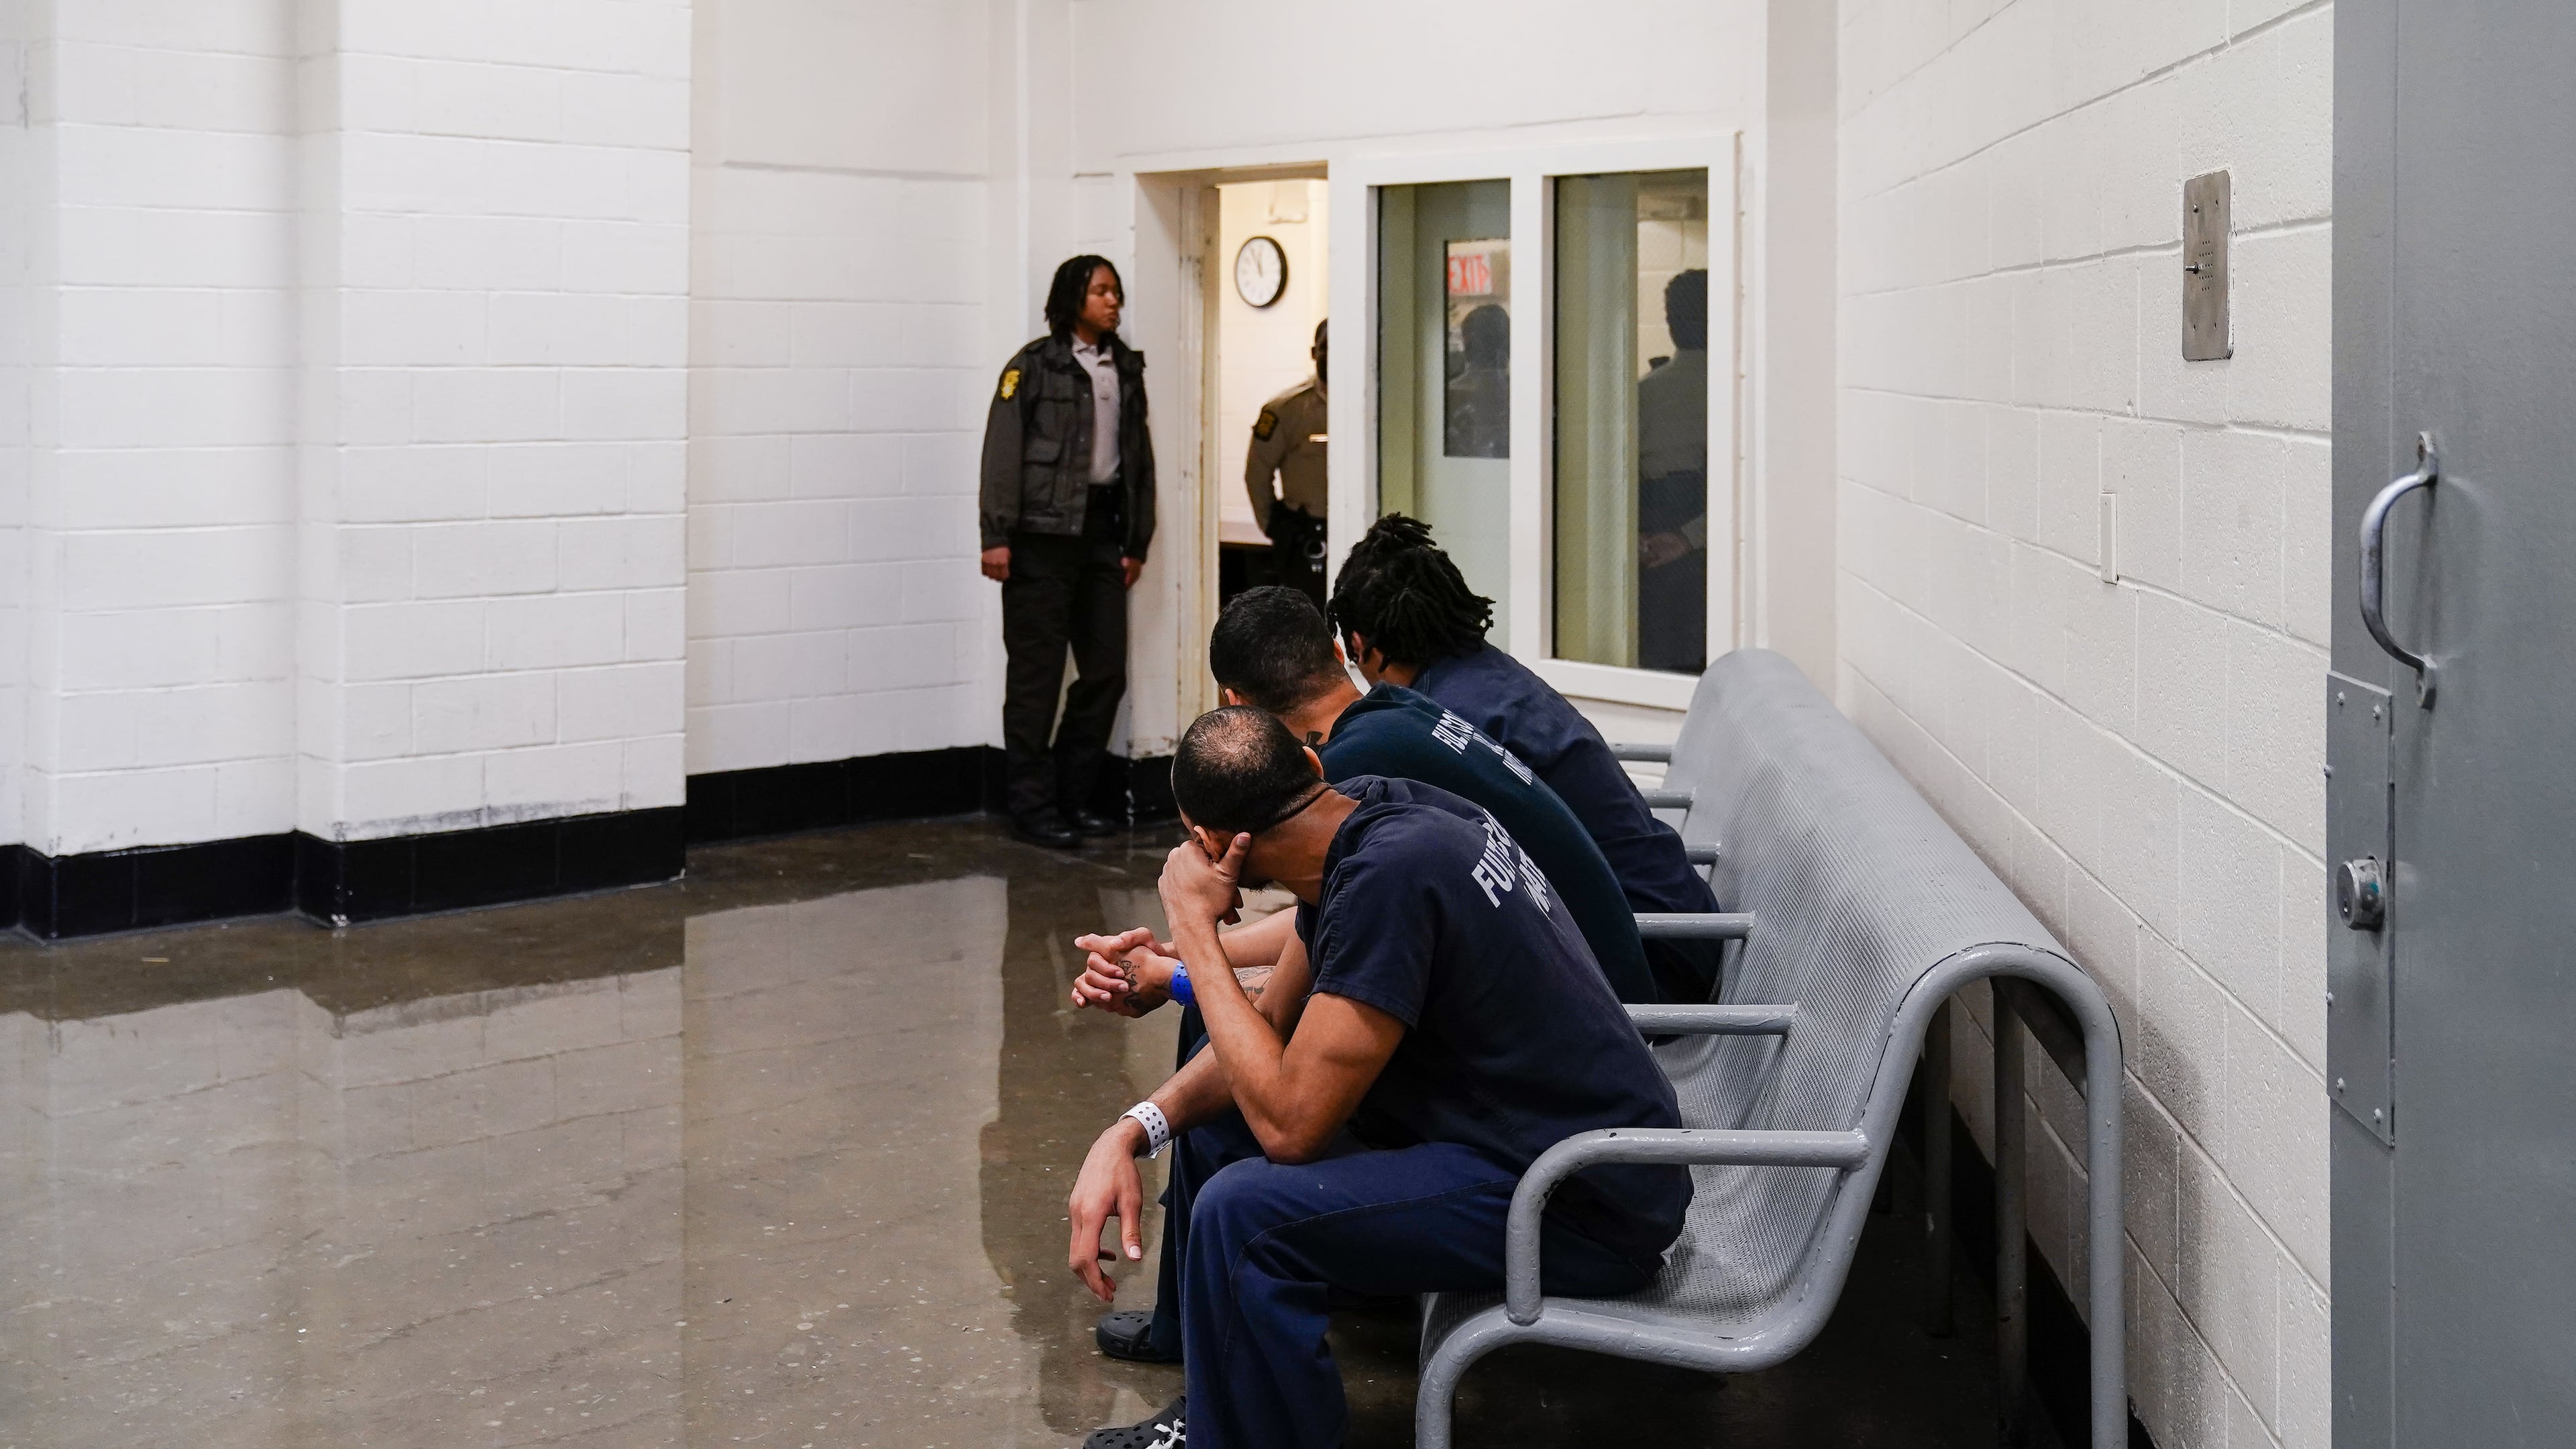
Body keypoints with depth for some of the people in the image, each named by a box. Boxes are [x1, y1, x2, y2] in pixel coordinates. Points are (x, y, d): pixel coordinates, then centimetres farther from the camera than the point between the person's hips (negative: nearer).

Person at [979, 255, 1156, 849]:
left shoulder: (1126, 369, 13)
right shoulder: (1035, 365, -3)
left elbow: (1140, 456, 15)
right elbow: (1003, 451, -7)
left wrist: (1136, 542, 12)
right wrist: (997, 536, -13)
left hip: (1102, 531, 6)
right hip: (1044, 533, -6)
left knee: (1107, 671, 7)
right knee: (1038, 672, -2)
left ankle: (1074, 795, 19)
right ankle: (1032, 805, 5)